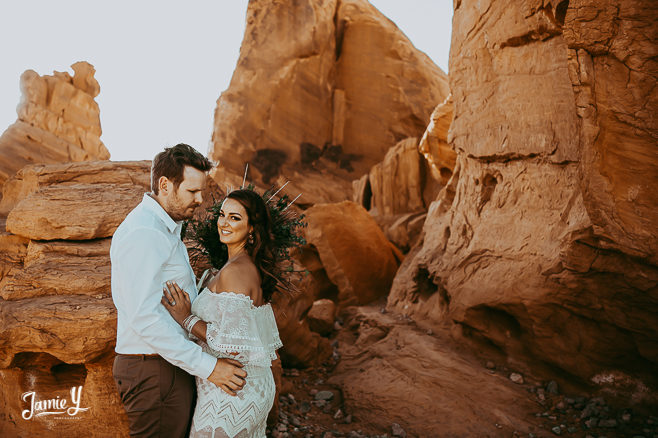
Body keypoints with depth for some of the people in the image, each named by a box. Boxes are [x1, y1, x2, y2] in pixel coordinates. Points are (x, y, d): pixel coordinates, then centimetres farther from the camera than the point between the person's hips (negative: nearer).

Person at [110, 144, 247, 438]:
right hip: (153, 371, -10)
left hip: (172, 361, 10)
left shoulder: (164, 228, 16)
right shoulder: (142, 234, -19)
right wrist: (207, 366, -24)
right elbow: (145, 317, -25)